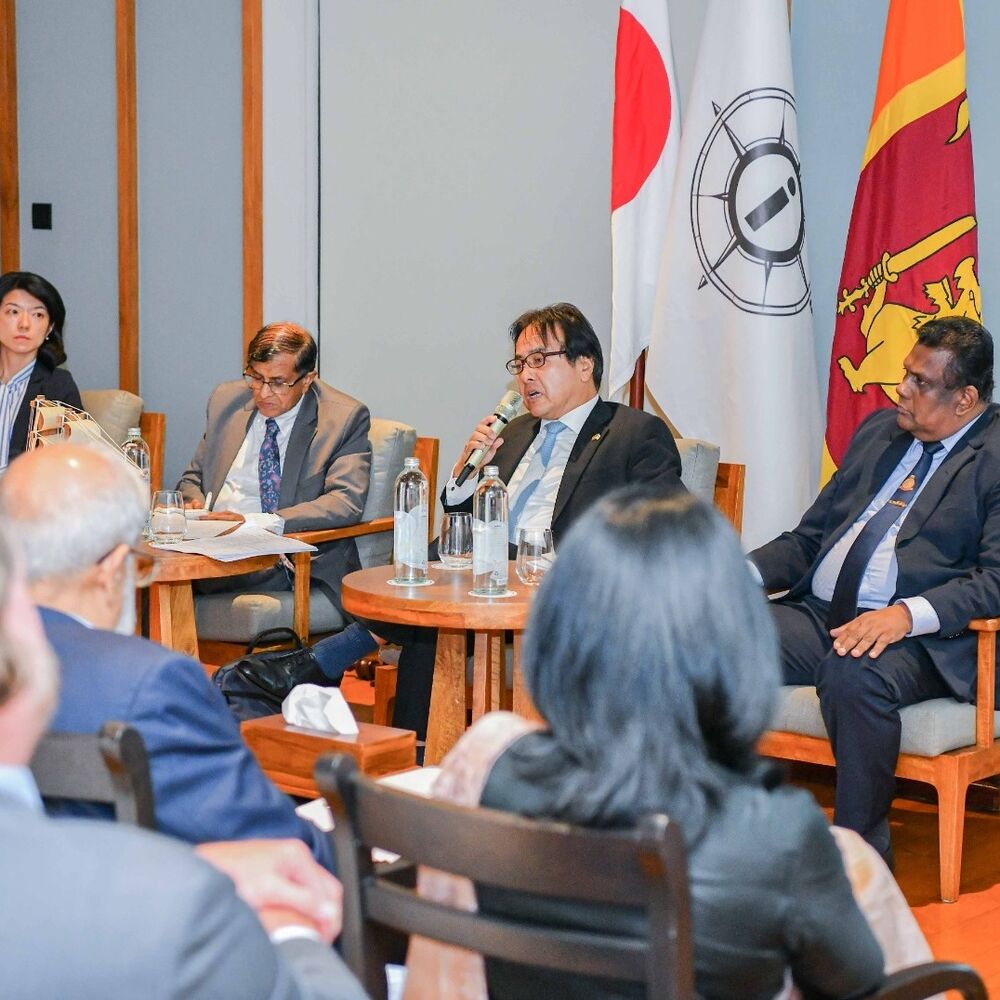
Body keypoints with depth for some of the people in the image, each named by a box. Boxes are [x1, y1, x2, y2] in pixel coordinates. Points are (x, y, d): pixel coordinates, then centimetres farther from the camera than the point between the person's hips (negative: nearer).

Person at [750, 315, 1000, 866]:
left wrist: (907, 614, -27)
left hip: (918, 636, -7)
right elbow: (810, 536, 23)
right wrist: (747, 573, 3)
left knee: (854, 676, -39)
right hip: (816, 614, 7)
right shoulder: (879, 430, 21)